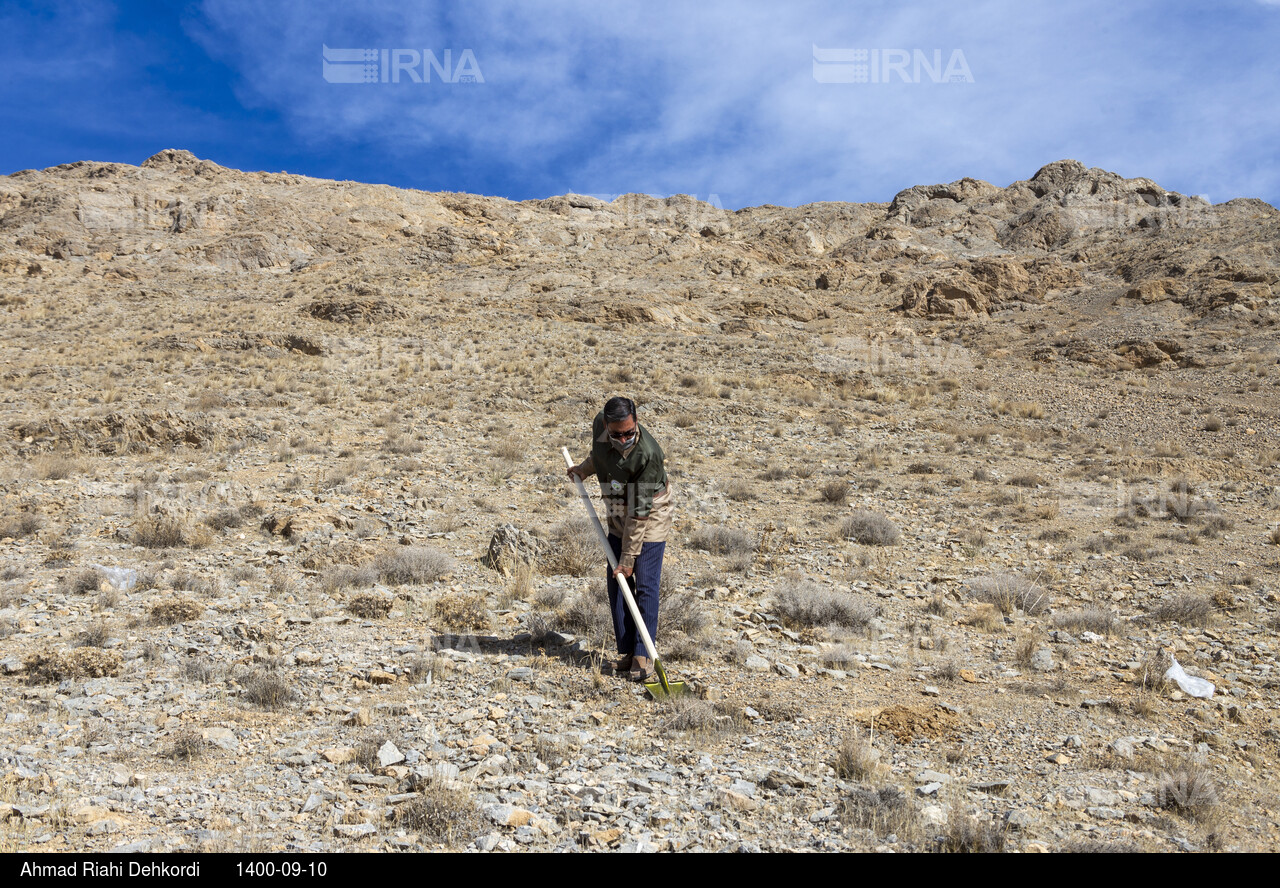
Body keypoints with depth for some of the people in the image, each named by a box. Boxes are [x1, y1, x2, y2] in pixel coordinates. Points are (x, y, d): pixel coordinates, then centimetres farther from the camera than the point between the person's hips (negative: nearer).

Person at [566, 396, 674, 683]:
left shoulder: (648, 455, -34)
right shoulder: (600, 424, -16)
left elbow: (640, 512, -28)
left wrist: (629, 557, -24)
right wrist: (584, 469, 20)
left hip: (650, 521, -6)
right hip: (618, 519, 6)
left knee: (645, 586, -9)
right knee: (616, 583, 2)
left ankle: (643, 657, -4)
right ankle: (626, 652, 9)